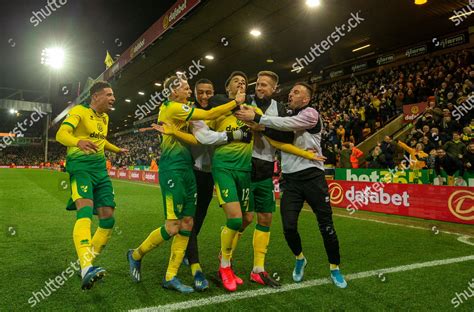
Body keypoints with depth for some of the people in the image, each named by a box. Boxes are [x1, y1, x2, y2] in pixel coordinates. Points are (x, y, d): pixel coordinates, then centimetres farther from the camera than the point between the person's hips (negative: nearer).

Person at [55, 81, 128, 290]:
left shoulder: (105, 117, 18)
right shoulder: (80, 111, -5)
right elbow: (61, 134, -23)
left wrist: (118, 150, 34)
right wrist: (78, 142, -42)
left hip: (100, 168, 8)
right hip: (81, 166, -7)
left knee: (108, 219, 1)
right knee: (85, 211, -29)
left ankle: (87, 266, 15)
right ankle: (86, 269, -38)